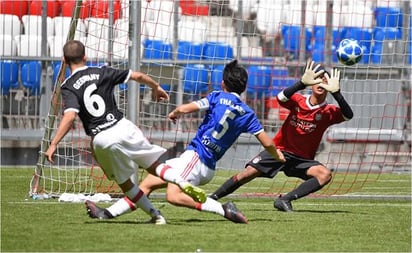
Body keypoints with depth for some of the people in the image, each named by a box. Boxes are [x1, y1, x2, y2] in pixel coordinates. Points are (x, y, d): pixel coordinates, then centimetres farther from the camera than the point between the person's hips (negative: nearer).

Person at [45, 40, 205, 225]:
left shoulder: (68, 87, -2)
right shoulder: (101, 73, 6)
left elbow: (70, 116, -19)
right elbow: (138, 76, 11)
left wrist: (53, 144, -21)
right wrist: (156, 87, 30)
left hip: (101, 140, -1)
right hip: (122, 127, 1)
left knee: (124, 182, 18)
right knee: (153, 165, 16)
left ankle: (155, 215, 15)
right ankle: (183, 183, -8)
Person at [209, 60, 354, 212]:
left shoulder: (328, 112, -7)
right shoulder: (298, 101, -5)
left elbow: (348, 115, -26)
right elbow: (281, 98, -27)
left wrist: (335, 92, -40)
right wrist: (302, 83, -43)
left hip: (302, 160, 0)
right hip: (280, 150, 0)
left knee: (325, 175, -27)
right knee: (248, 173, -13)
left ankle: (285, 200, -26)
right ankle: (211, 199, 3)